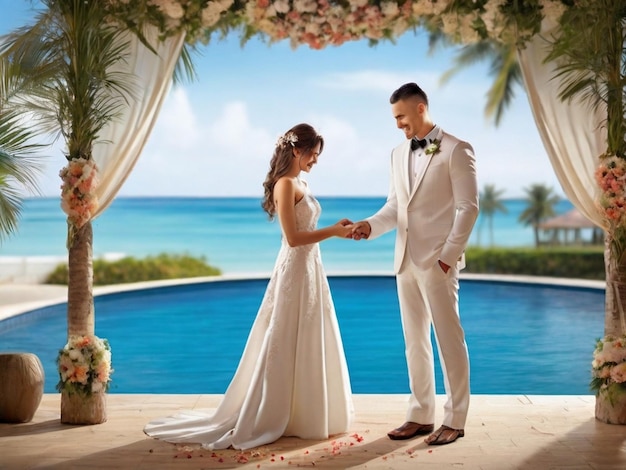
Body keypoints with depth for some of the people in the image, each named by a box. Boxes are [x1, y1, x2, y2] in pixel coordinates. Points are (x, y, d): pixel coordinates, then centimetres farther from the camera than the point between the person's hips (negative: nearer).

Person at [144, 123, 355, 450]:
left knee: (308, 346, 13)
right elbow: (293, 238, -20)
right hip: (295, 272, -9)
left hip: (310, 270, 10)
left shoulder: (300, 184, 14)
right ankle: (261, 420, 6)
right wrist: (334, 232, -17)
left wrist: (336, 228, 4)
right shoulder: (286, 184, -15)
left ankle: (299, 415, 22)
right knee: (286, 348, -3)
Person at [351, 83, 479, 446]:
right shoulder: (399, 154, 13)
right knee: (415, 341, 10)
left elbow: (468, 208, -10)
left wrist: (448, 256, -14)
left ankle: (455, 420, 9)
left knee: (449, 339, 0)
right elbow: (395, 206, 14)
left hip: (437, 261, -7)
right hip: (406, 260, 7)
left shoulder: (456, 150, -6)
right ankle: (421, 416, 19)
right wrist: (370, 225, -6)